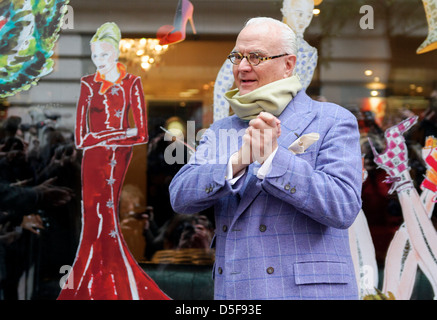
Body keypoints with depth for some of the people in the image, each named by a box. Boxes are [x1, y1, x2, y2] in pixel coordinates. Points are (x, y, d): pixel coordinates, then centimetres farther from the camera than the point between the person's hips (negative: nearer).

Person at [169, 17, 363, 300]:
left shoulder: (333, 121, 0)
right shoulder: (221, 131, 13)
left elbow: (344, 207, -13)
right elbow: (181, 197, -1)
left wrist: (271, 156, -20)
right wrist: (239, 159, -17)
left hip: (307, 290, -4)